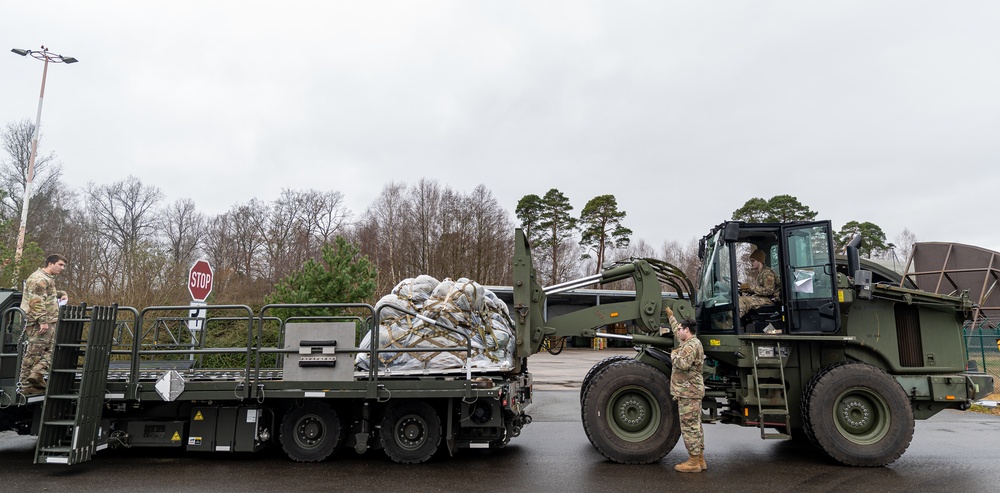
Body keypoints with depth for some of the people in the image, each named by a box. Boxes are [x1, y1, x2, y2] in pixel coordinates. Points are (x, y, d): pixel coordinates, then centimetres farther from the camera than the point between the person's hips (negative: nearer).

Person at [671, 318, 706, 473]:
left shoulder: (690, 345, -18)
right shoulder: (693, 343, 16)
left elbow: (683, 364, -30)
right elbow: (677, 335, 31)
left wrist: (674, 355, -12)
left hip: (688, 392, -11)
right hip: (694, 391, 11)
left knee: (689, 427, -5)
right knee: (695, 426, 14)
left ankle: (693, 462, 0)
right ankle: (700, 459, 21)